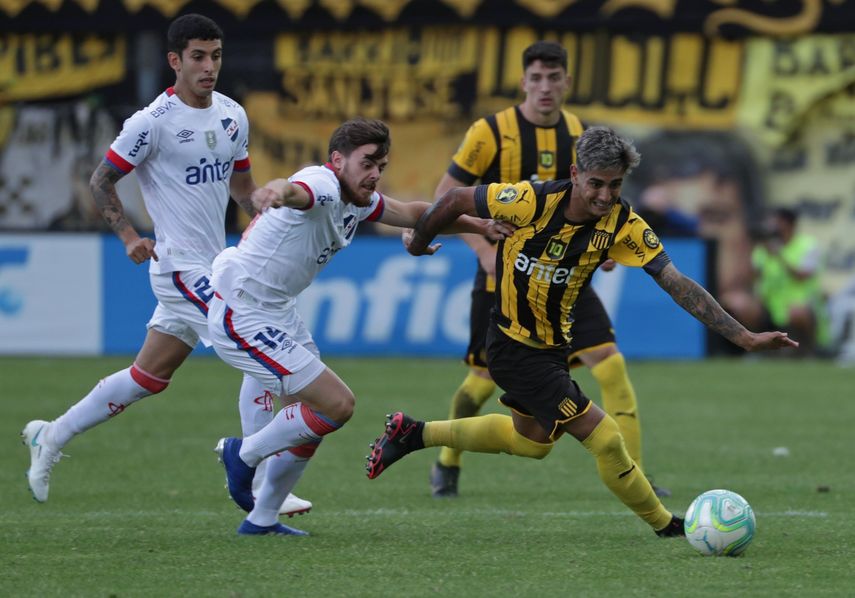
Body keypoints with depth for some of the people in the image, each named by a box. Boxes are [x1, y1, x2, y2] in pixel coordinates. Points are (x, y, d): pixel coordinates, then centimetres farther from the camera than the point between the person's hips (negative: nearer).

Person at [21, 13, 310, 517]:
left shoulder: (233, 116, 9)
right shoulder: (154, 121, -12)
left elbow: (241, 184, 22)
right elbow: (101, 181, -5)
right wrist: (129, 235, -15)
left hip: (213, 266, 8)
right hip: (181, 265, -8)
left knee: (149, 377, 12)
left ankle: (52, 437, 25)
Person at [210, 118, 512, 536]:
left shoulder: (359, 200, 5)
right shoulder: (323, 186, -25)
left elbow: (414, 213, 21)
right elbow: (298, 192, -50)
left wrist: (479, 227, 15)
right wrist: (279, 191, -74)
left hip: (278, 311, 11)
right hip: (243, 316, -11)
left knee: (313, 415, 16)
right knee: (336, 404, -12)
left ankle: (261, 519, 27)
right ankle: (244, 455, 7)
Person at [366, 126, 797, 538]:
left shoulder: (623, 225, -15)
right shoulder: (532, 202, -27)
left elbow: (678, 284, -16)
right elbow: (455, 201, -14)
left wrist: (744, 337, -23)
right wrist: (417, 243, 2)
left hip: (552, 345, 7)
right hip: (514, 347, -7)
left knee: (532, 441, 29)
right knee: (605, 440, -11)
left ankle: (412, 433, 40)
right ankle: (666, 527, 8)